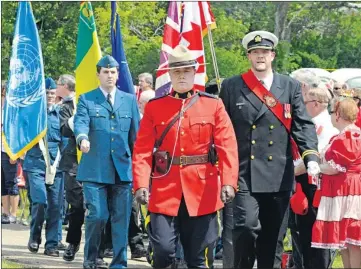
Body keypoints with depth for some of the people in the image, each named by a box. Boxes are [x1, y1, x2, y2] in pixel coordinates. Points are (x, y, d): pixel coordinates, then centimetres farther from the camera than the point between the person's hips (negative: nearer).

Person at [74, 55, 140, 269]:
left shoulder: (130, 100, 14)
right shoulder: (86, 99, 7)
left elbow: (136, 134, 14)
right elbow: (81, 122, -10)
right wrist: (82, 138, -32)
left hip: (123, 169, 2)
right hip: (95, 169, -2)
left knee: (121, 218, 1)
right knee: (97, 215, -8)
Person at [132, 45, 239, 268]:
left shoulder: (213, 105, 4)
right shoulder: (154, 107, 6)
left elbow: (228, 147, -4)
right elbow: (143, 150, 0)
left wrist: (228, 182, -17)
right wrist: (141, 184, -13)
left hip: (203, 191, 0)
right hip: (165, 191, 0)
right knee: (163, 250, -10)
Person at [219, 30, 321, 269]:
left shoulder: (291, 87, 8)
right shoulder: (232, 87, 5)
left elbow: (303, 125, 0)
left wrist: (311, 157, -15)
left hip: (279, 176, 2)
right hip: (245, 174, -2)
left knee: (274, 238, 7)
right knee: (246, 227, -17)